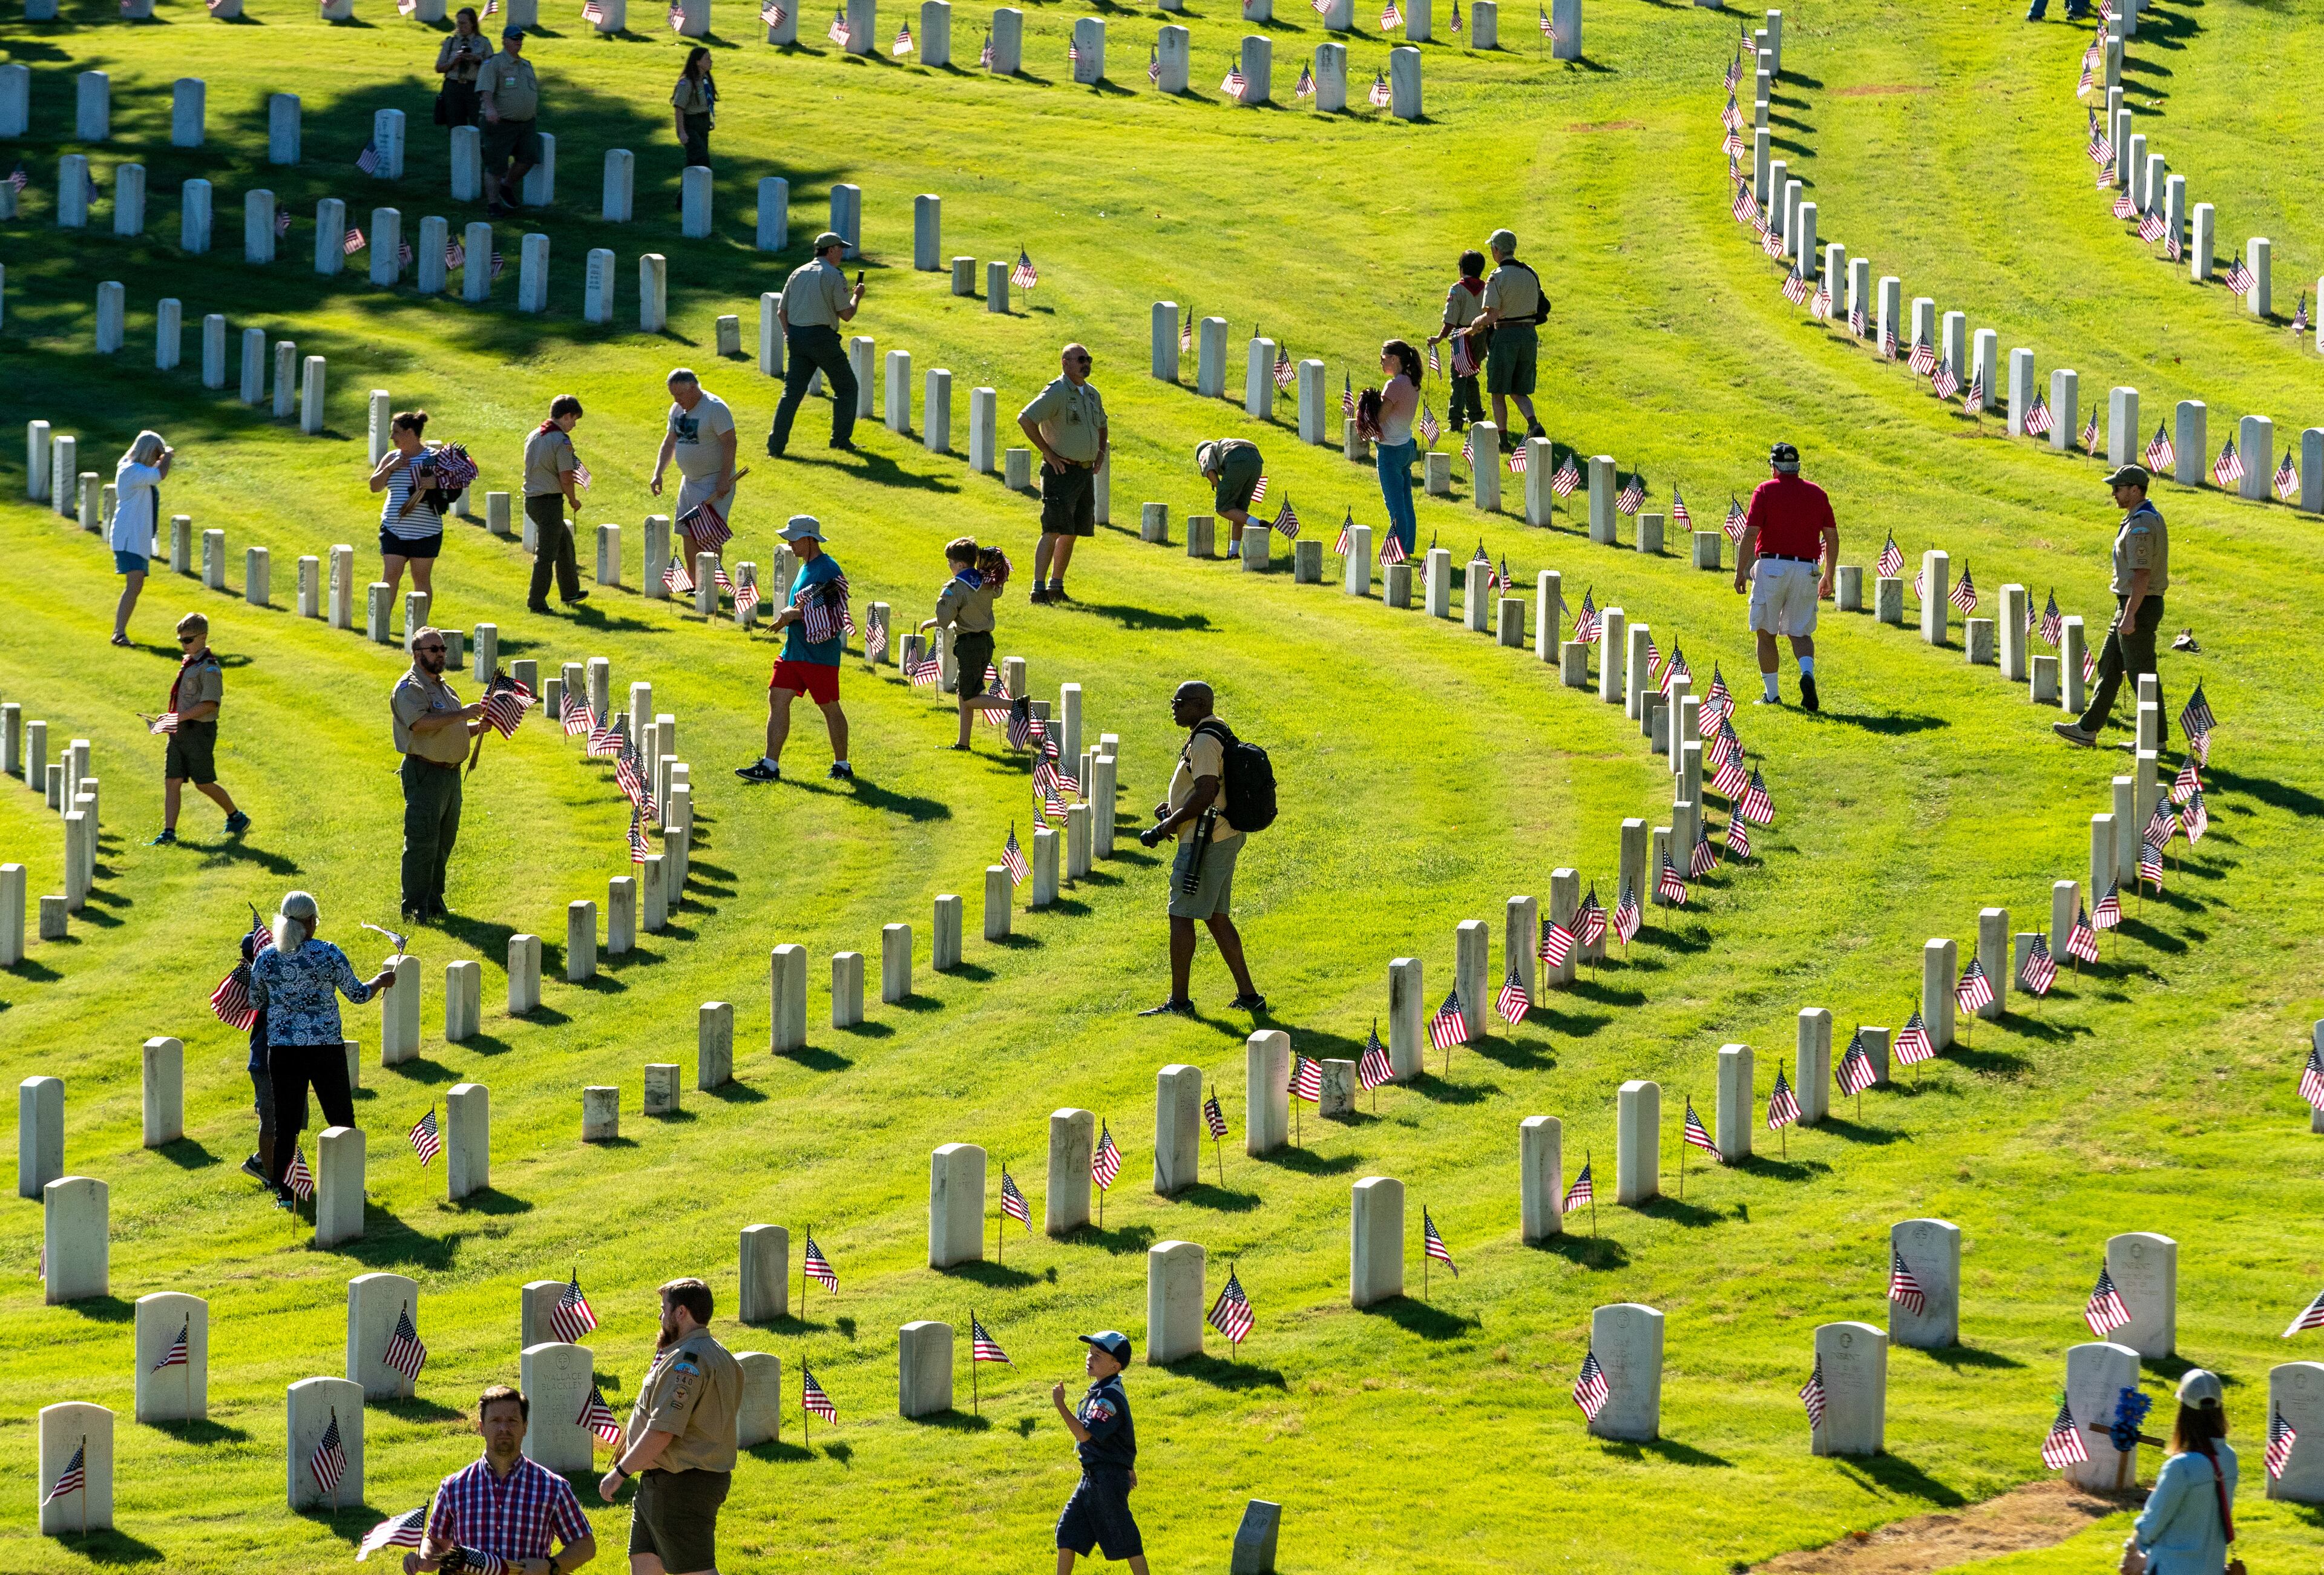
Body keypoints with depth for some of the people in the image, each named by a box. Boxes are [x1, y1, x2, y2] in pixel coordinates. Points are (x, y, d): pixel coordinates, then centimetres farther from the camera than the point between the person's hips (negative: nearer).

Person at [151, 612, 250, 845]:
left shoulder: (209, 667, -14)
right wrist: (173, 720, 11)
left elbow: (210, 703, -21)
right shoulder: (187, 662, 13)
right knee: (172, 782, 1)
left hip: (200, 730, -8)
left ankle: (236, 817, 22)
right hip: (180, 730, 8)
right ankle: (169, 832, 0)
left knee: (203, 783, 2)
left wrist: (180, 717, -24)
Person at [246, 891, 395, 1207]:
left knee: (286, 1124, 7)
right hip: (326, 1047, -2)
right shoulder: (329, 955, -10)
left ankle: (284, 1193, 7)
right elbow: (358, 994, 0)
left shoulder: (266, 958, -3)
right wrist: (381, 980, 20)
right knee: (341, 1120, 12)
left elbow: (255, 1002, 10)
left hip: (282, 1050, 2)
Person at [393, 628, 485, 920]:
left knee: (444, 843, 14)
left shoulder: (443, 688, 20)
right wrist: (461, 714, -25)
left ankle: (434, 901, 23)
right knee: (422, 843, -9)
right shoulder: (410, 687, -9)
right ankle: (415, 907, -7)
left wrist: (477, 727, 9)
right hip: (424, 773, -9)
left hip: (451, 773, 9)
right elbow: (420, 721, -26)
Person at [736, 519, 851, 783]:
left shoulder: (828, 569, -15)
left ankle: (842, 766, 14)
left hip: (820, 653, -9)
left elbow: (830, 613, -21)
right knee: (777, 700, 2)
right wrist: (787, 614, 6)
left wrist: (793, 615, -20)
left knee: (830, 708, 2)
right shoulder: (805, 568, 15)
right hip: (793, 650, 9)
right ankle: (770, 766, 2)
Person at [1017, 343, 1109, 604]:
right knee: (1054, 531, -14)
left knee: (1072, 533, 10)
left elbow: (1101, 425, 33)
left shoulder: (1092, 395, 14)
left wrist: (1101, 451, 15)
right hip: (1062, 472, -8)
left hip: (1086, 472, 8)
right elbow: (1025, 419, -21)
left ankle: (1056, 586, 19)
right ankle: (1038, 590, -16)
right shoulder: (1057, 392, -12)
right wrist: (1048, 452, -18)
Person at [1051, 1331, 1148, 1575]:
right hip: (1092, 1477, 10)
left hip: (1109, 1478, -10)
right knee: (1068, 1529, 11)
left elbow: (1085, 1434, -31)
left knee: (1123, 1537, -1)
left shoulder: (1108, 1397, -21)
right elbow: (1126, 1431, 21)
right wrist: (1128, 1467, 30)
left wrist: (1060, 1405, -32)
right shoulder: (1100, 1390, 10)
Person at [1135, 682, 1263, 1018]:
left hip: (1205, 841, -11)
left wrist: (1167, 826, -18)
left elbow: (1206, 794, -27)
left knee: (1181, 916, -4)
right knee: (1216, 917, 16)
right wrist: (1172, 805, 15)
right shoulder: (1219, 733, 15)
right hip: (1225, 837, 11)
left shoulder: (1204, 741, -18)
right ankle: (1248, 995, 16)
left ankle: (1179, 1001, -1)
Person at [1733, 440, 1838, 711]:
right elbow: (1832, 537, 10)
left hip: (1771, 566, -3)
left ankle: (1771, 693, 10)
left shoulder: (1765, 491, -2)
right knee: (1800, 633, 9)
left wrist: (1740, 572, -5)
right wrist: (1828, 576, 18)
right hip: (1806, 571, 3)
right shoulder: (1817, 493, 9)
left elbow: (1750, 534, -10)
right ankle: (1808, 673, -21)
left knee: (1766, 633, 9)